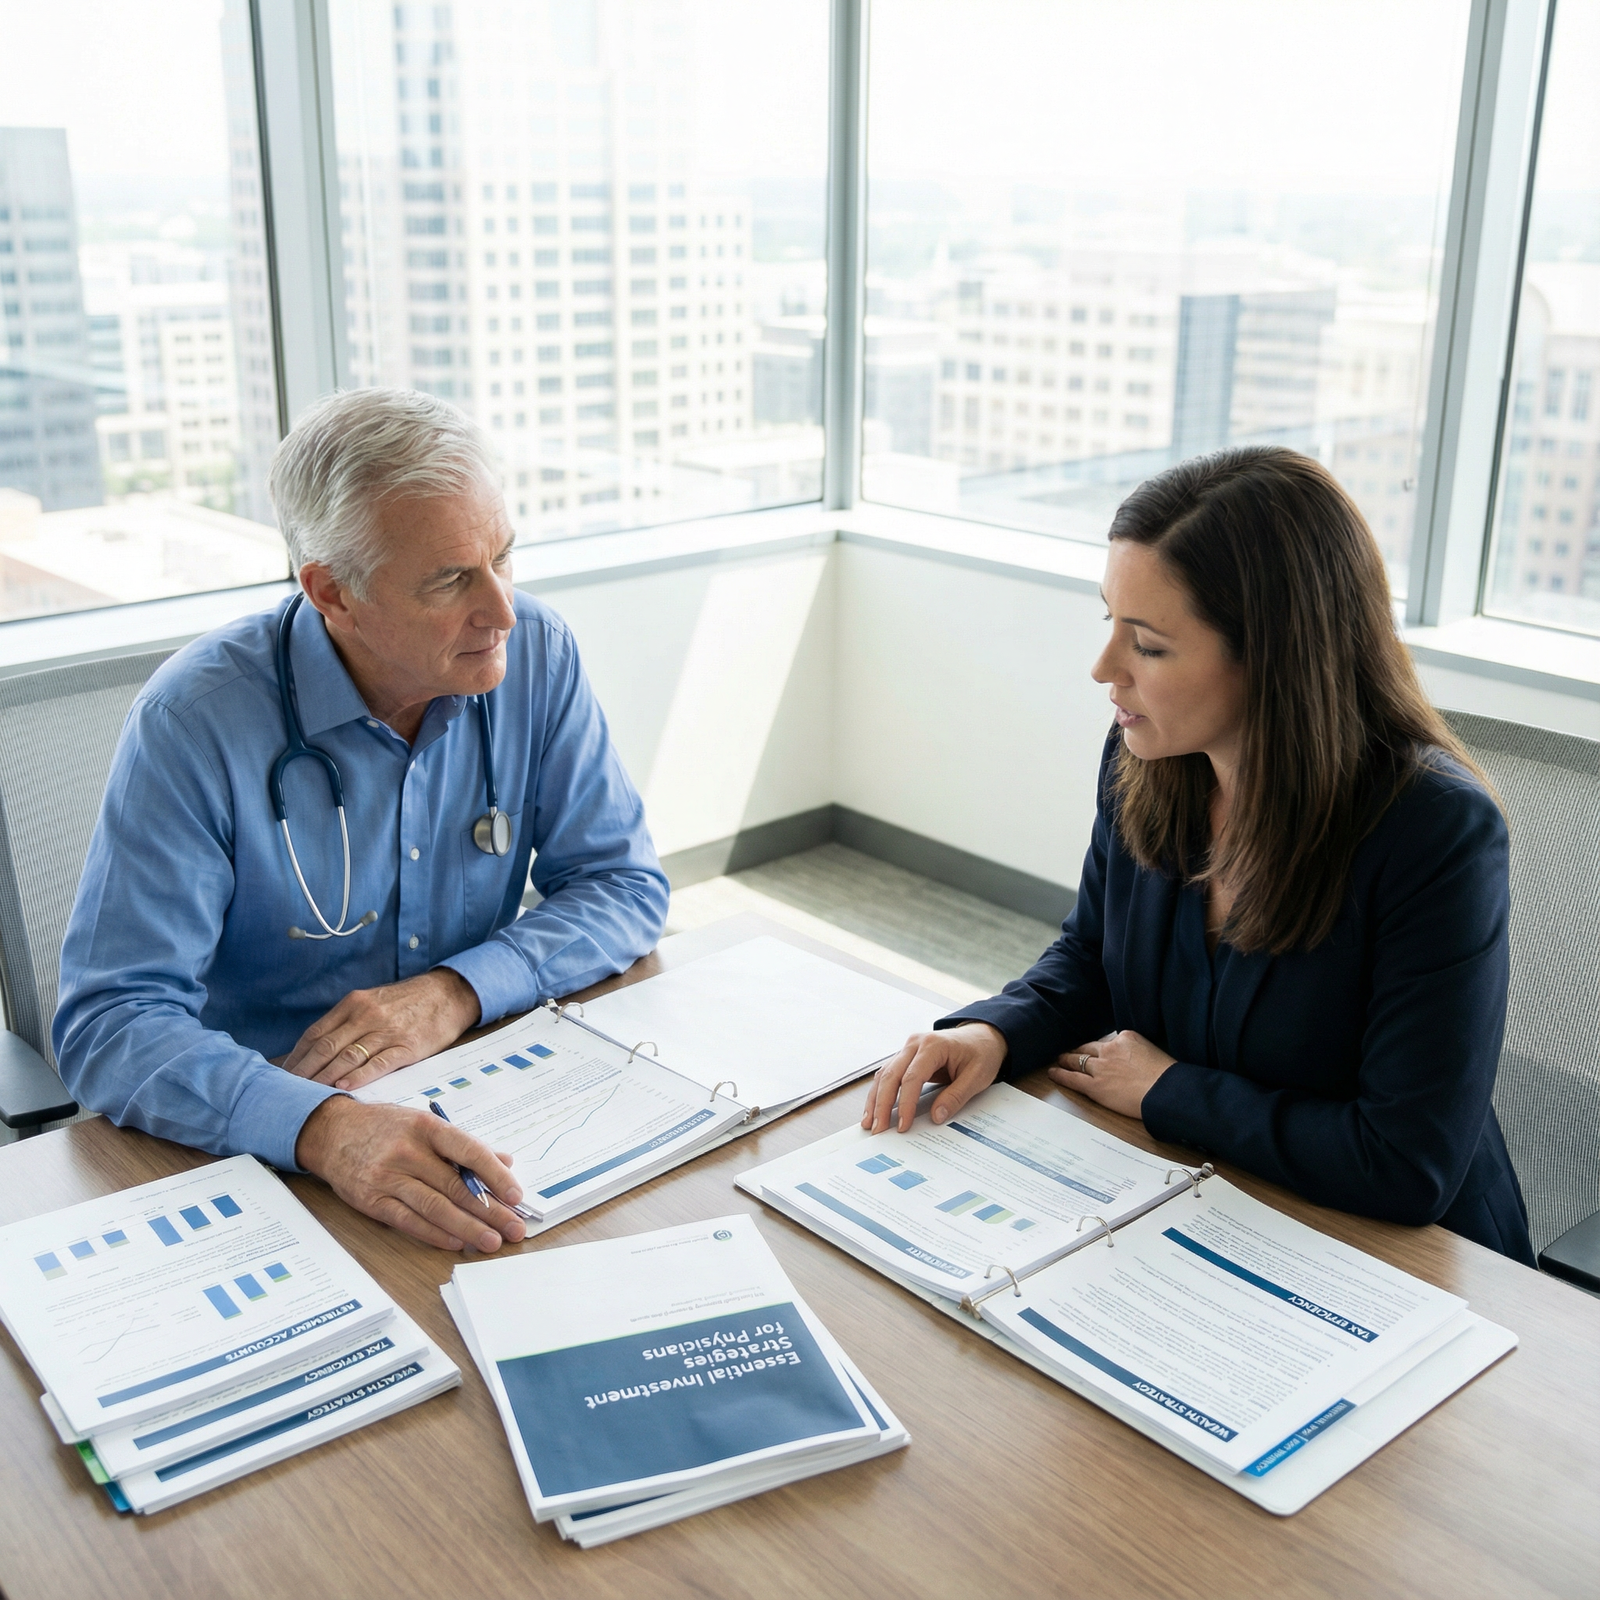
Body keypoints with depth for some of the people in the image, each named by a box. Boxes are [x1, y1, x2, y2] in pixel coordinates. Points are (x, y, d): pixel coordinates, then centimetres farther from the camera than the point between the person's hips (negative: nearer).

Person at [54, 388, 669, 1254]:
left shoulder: (534, 653, -6)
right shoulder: (194, 721, -17)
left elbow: (625, 886, -2)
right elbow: (111, 1021, -20)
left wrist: (459, 990, -20)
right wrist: (323, 1125, -39)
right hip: (265, 1146, -4)